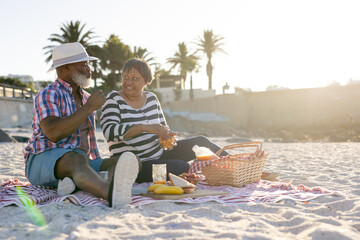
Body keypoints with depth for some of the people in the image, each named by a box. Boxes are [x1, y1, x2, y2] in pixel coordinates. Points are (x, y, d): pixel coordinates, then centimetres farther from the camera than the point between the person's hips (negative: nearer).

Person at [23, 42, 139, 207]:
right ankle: (111, 193, -71)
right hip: (44, 159, -7)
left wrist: (99, 167, 16)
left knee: (127, 163, -18)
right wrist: (89, 108, -19)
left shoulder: (86, 98, 19)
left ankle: (73, 181, -42)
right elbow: (53, 134, -24)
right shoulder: (47, 95, -6)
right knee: (77, 159, -41)